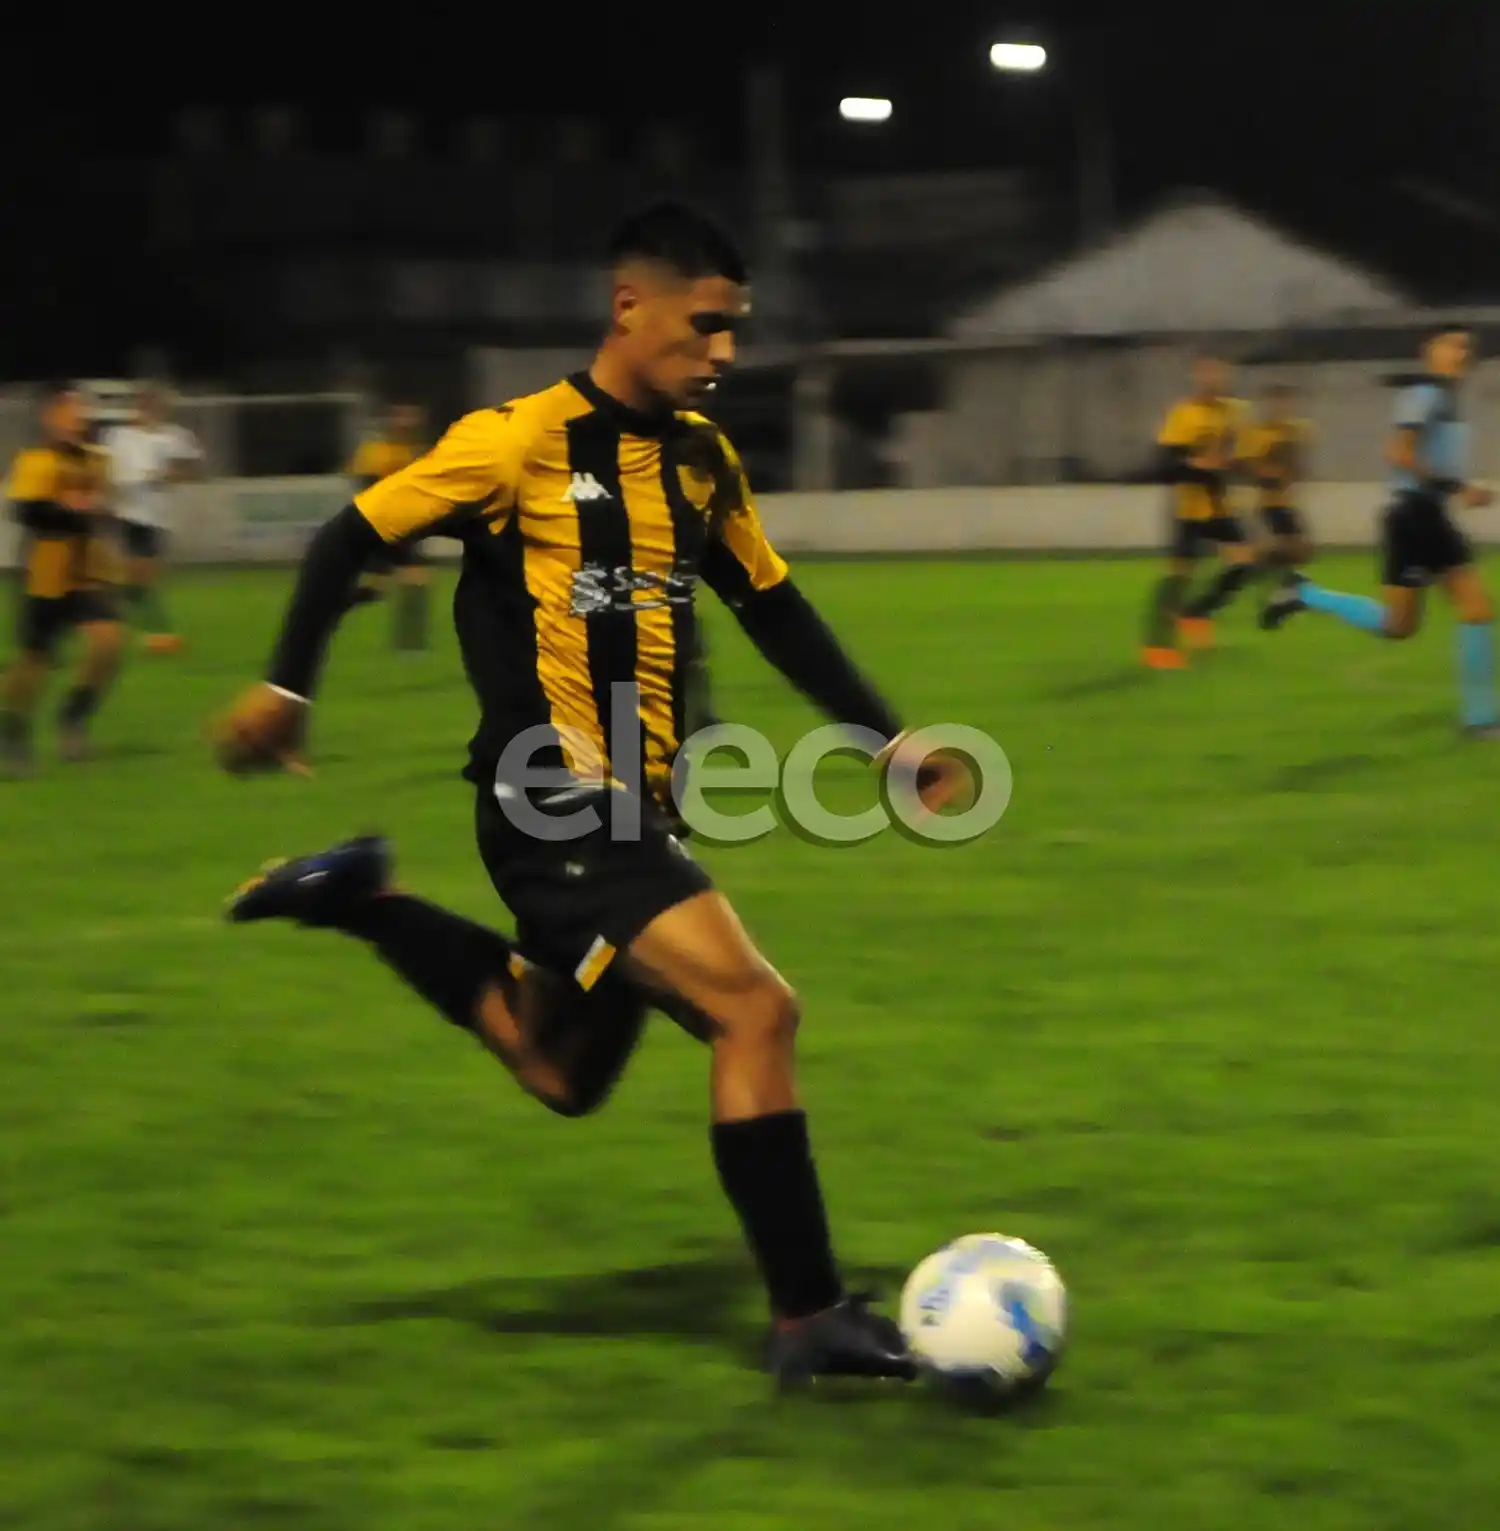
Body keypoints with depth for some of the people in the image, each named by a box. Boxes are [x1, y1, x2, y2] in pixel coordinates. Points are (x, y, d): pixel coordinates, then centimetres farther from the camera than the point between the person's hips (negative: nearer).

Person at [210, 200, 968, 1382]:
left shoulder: (703, 461, 8)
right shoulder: (523, 443, -12)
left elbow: (773, 609, 18)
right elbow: (355, 537, -5)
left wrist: (887, 736, 12)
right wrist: (287, 686, -9)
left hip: (636, 814, 8)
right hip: (555, 814, -8)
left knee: (564, 1075, 20)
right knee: (755, 1009, -19)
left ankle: (364, 903, 34)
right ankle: (808, 1320, -11)